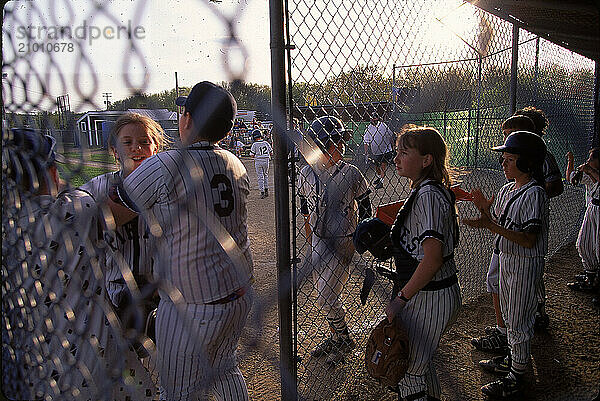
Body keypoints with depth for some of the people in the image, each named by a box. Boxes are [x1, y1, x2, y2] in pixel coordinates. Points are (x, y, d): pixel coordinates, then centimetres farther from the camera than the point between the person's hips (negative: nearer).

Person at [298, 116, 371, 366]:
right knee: (323, 294, 14)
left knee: (326, 298, -6)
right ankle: (335, 337, 36)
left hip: (343, 242, -4)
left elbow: (365, 210, -2)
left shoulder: (351, 174, -11)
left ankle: (344, 340, 18)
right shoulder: (306, 173, -1)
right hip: (317, 242, 5)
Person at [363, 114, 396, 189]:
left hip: (386, 150, -3)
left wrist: (393, 148, 4)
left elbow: (391, 137, 3)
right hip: (375, 152, 3)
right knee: (377, 167, 13)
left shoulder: (383, 126, -5)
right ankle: (379, 177, 39)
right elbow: (366, 142, 0)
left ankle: (381, 182, -8)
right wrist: (366, 153, -6)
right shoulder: (368, 129, -1)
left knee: (383, 166, -11)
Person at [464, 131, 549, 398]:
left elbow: (529, 240, -27)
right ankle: (512, 360, 40)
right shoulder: (506, 189, 6)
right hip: (506, 258, 9)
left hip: (526, 263, -9)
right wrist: (485, 211, -7)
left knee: (518, 322, 2)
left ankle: (515, 379, 15)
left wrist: (490, 225, -33)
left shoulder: (534, 193, -21)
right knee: (509, 315, 22)